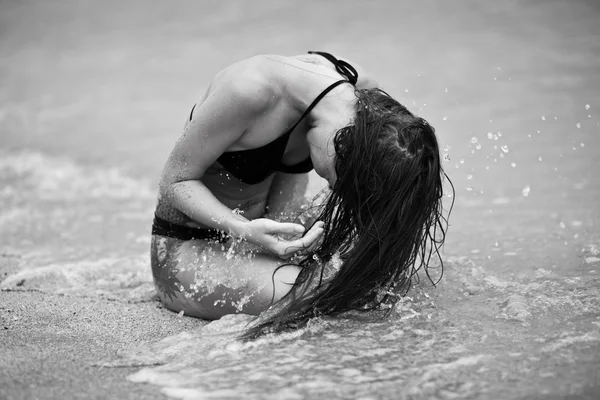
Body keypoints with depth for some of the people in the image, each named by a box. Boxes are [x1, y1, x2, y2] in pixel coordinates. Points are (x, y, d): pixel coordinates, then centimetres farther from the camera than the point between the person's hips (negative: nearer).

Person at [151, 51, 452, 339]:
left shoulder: (362, 91, -16)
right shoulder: (250, 91, -34)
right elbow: (176, 179, -22)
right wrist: (244, 231, -36)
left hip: (261, 225, 6)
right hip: (187, 245, -6)